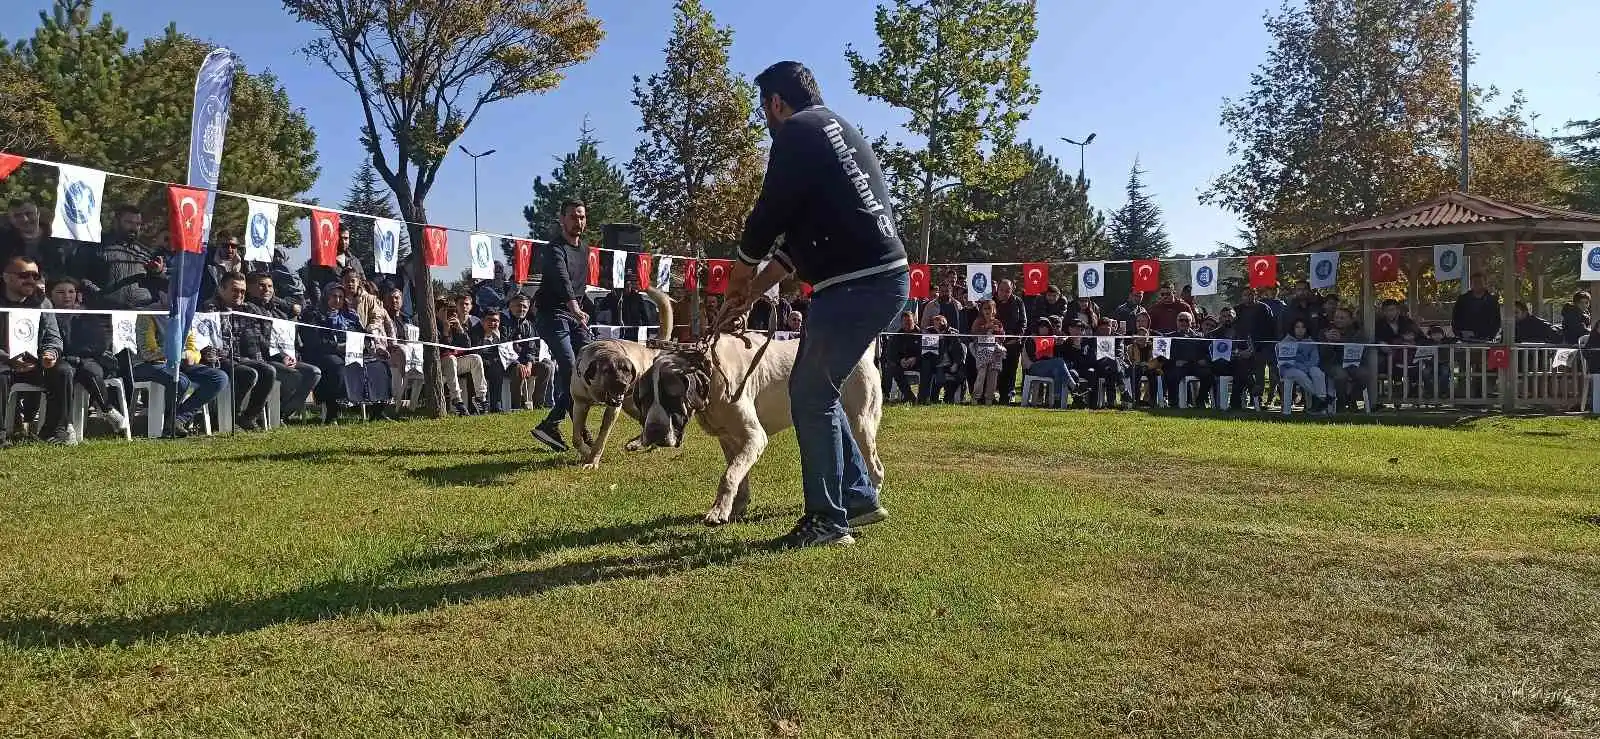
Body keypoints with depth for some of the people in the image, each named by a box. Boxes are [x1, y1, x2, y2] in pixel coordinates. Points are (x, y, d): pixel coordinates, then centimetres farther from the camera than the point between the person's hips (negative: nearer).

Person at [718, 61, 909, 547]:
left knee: (811, 398, 0)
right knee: (813, 391, 18)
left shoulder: (798, 131, -5)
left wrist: (740, 273, 12)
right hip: (886, 278, 10)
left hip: (856, 284, -10)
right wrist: (754, 292, 25)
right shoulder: (837, 129, 25)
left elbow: (771, 213, -7)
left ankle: (828, 520, 8)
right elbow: (801, 233, 25)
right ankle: (858, 498, 24)